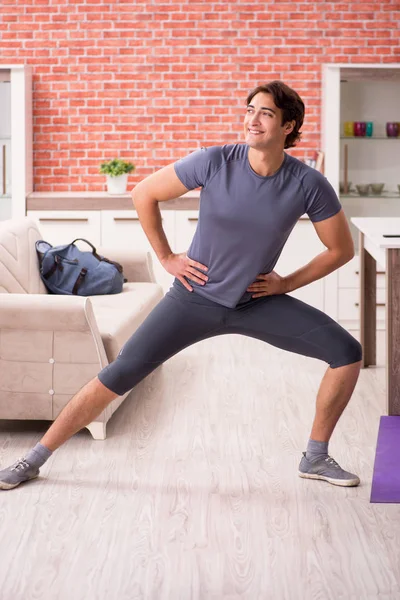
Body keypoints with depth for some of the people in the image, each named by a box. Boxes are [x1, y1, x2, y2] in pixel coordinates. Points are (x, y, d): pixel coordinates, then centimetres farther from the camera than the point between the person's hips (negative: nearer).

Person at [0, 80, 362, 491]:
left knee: (346, 353, -8)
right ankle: (35, 458, 4)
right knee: (118, 375, -9)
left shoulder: (309, 184, -15)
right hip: (195, 297, -2)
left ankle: (316, 458, 9)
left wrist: (288, 283, -4)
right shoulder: (214, 162, -18)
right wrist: (167, 258, -4)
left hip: (257, 301, 2)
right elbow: (144, 194, -5)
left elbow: (341, 249, 0)